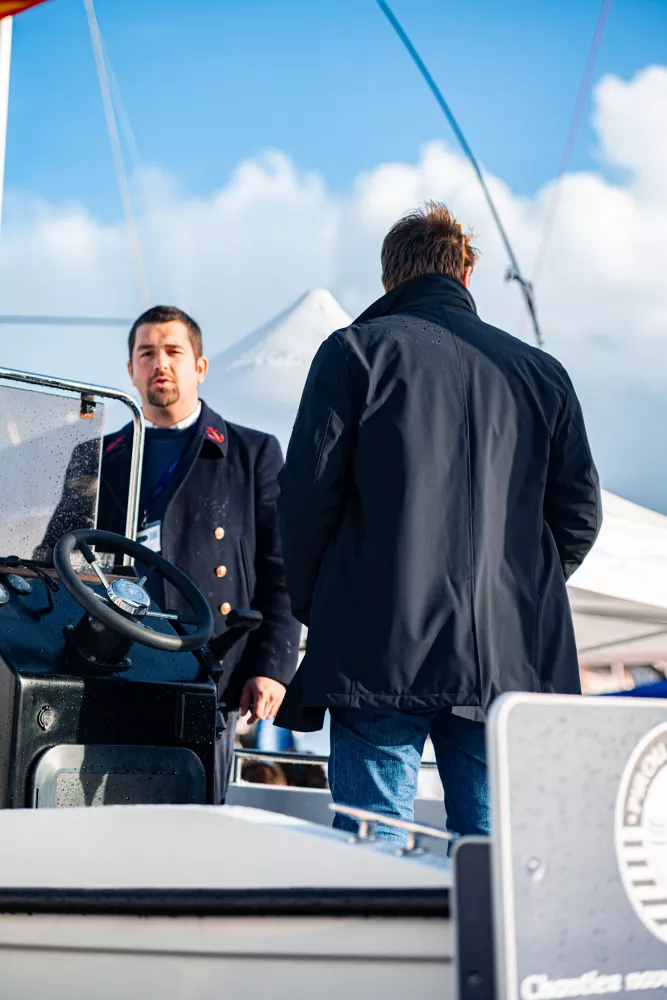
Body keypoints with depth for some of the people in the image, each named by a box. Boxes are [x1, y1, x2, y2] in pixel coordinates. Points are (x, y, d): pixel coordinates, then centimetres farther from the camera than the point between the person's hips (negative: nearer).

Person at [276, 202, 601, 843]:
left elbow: (308, 489, -4)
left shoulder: (356, 350, 3)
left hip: (382, 647, -3)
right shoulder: (541, 371, 13)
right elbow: (579, 513, 10)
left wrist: (311, 607, 8)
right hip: (510, 655, 4)